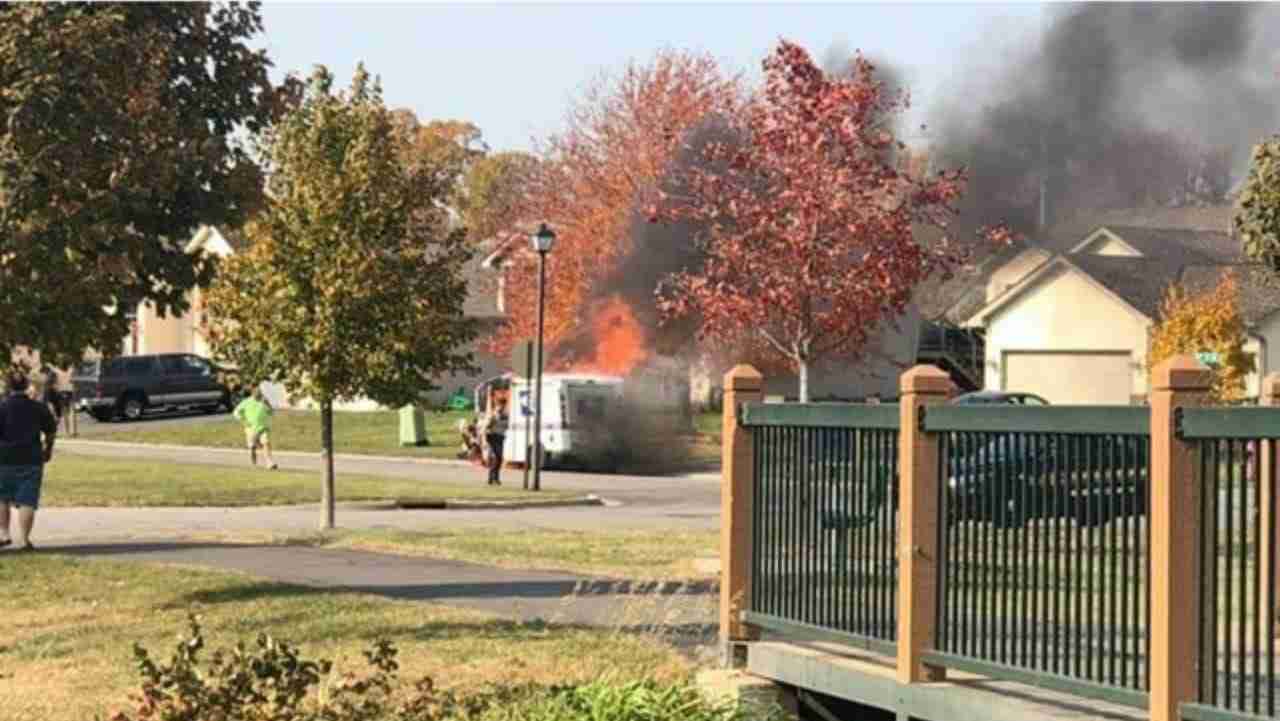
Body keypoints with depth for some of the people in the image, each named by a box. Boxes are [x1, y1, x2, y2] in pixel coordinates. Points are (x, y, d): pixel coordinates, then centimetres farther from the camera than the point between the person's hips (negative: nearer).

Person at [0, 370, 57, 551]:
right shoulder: (39, 408, 3)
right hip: (32, 459, 2)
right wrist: (48, 449, 29)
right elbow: (51, 431, 12)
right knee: (27, 501, 1)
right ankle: (24, 539, -5)